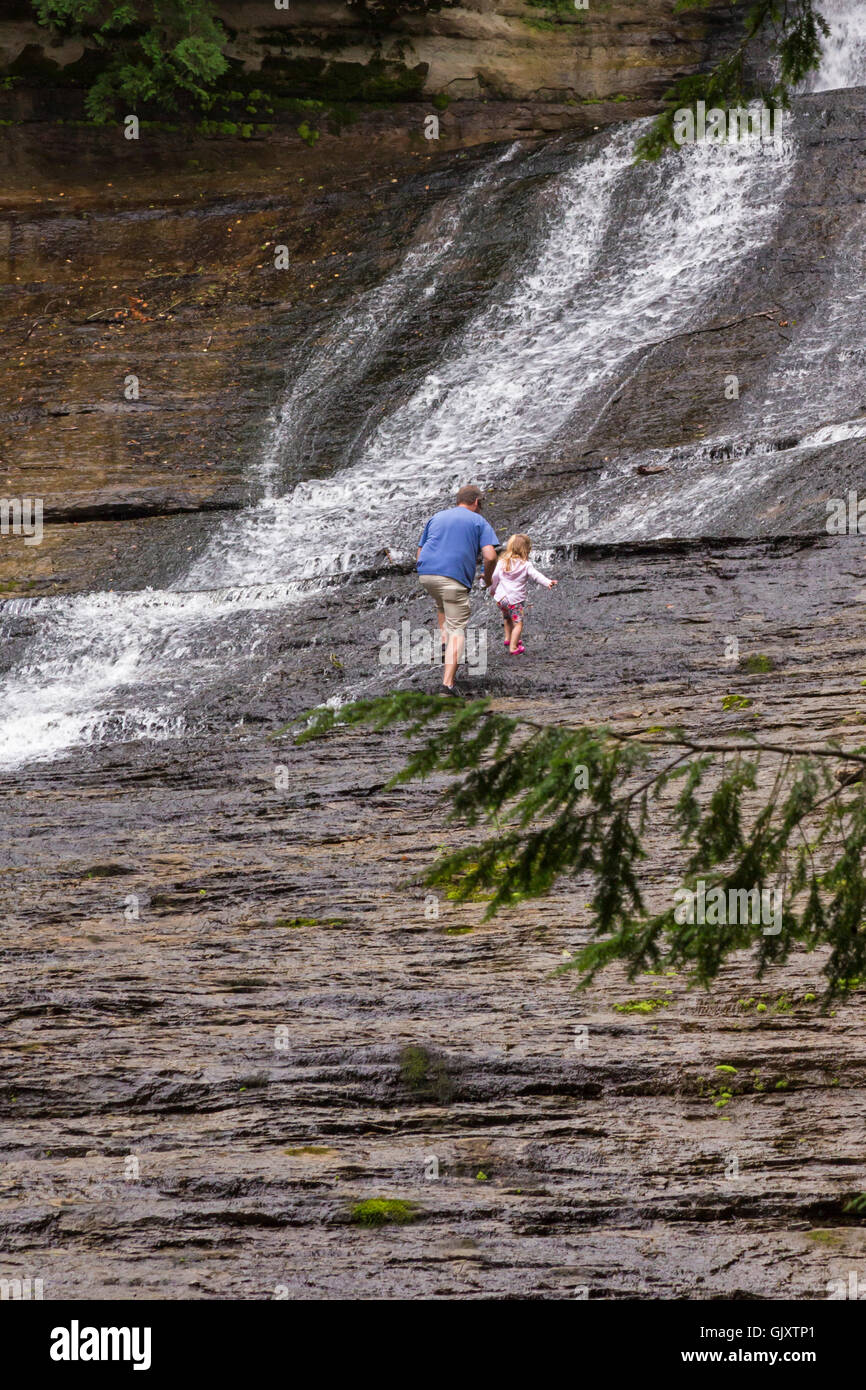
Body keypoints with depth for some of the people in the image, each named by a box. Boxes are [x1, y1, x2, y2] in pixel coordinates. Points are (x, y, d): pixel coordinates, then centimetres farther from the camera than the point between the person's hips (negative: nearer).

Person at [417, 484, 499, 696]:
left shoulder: (436, 517, 24)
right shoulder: (479, 521, 11)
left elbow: (420, 553, 24)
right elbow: (490, 556, -3)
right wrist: (487, 577, 14)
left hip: (425, 574, 4)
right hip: (455, 576, -4)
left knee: (441, 605, 38)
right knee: (457, 628, 0)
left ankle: (444, 639, 19)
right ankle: (448, 682, -10)